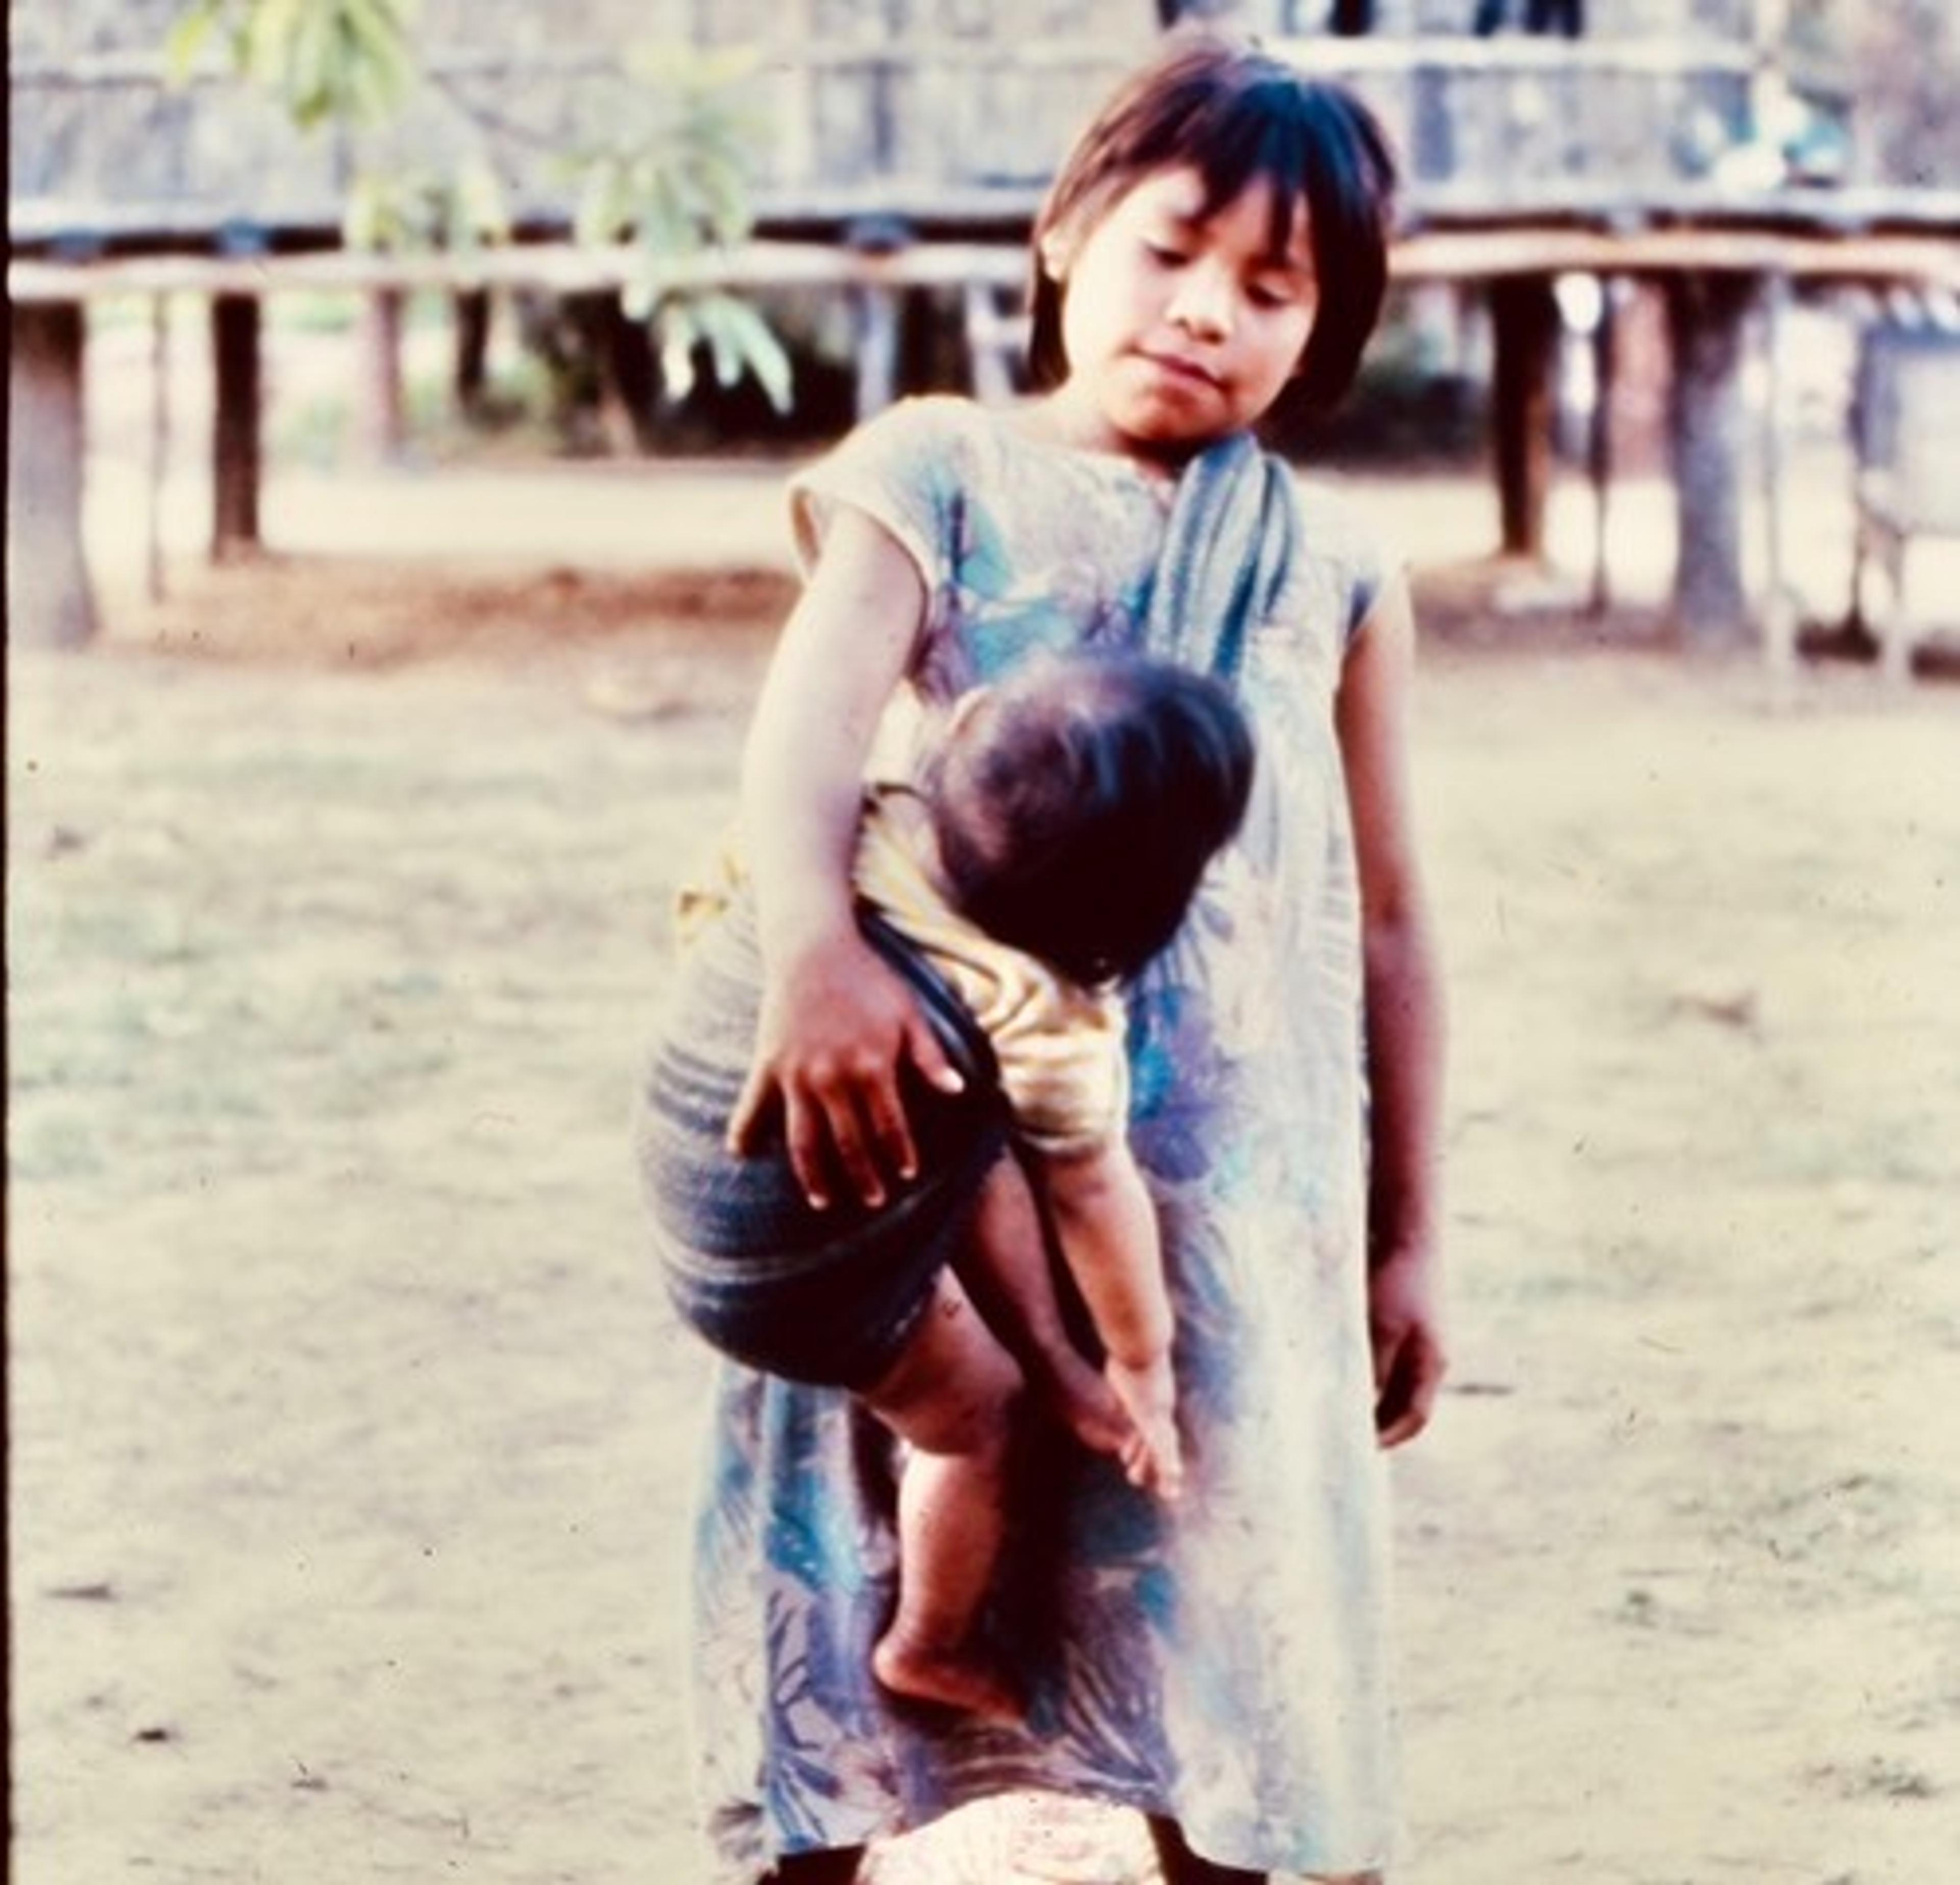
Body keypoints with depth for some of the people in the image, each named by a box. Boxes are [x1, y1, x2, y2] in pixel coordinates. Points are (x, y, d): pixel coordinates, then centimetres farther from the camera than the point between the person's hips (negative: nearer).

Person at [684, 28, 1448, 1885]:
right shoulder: (940, 471, 2)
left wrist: (1406, 1240, 12)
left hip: (1226, 1185, 2)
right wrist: (813, 949, -36)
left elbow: (1384, 917, 14)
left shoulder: (1328, 566, 11)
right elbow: (814, 708, -16)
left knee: (1213, 1623, 4)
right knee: (878, 1598, 2)